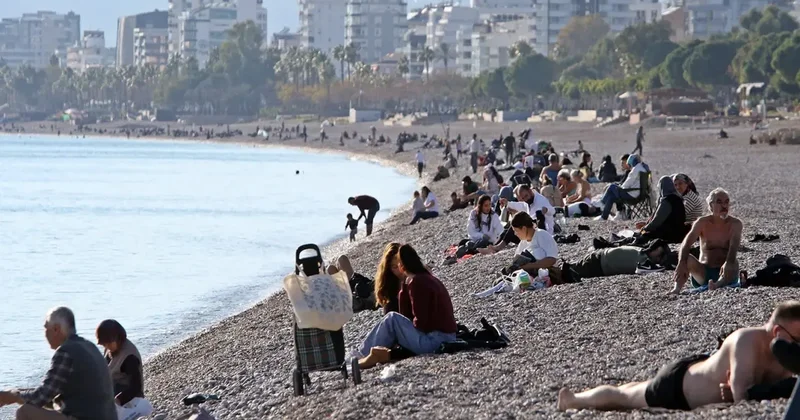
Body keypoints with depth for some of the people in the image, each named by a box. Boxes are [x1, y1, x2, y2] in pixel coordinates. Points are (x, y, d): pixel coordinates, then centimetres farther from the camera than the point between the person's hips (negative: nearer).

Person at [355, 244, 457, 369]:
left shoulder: (416, 282, -14)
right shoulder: (427, 278, 15)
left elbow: (420, 322, -16)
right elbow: (406, 315, 14)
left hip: (433, 342, -10)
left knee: (392, 318, -7)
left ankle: (363, 356, 3)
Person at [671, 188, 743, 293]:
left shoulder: (735, 224, -3)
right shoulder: (702, 223, 1)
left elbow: (734, 246, -22)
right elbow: (686, 243, -15)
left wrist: (728, 263, -46)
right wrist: (681, 264, -36)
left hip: (725, 273, -1)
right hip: (703, 273, 1)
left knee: (734, 264, -35)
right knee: (687, 259, -26)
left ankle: (719, 284, -61)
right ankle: (677, 288, -43)